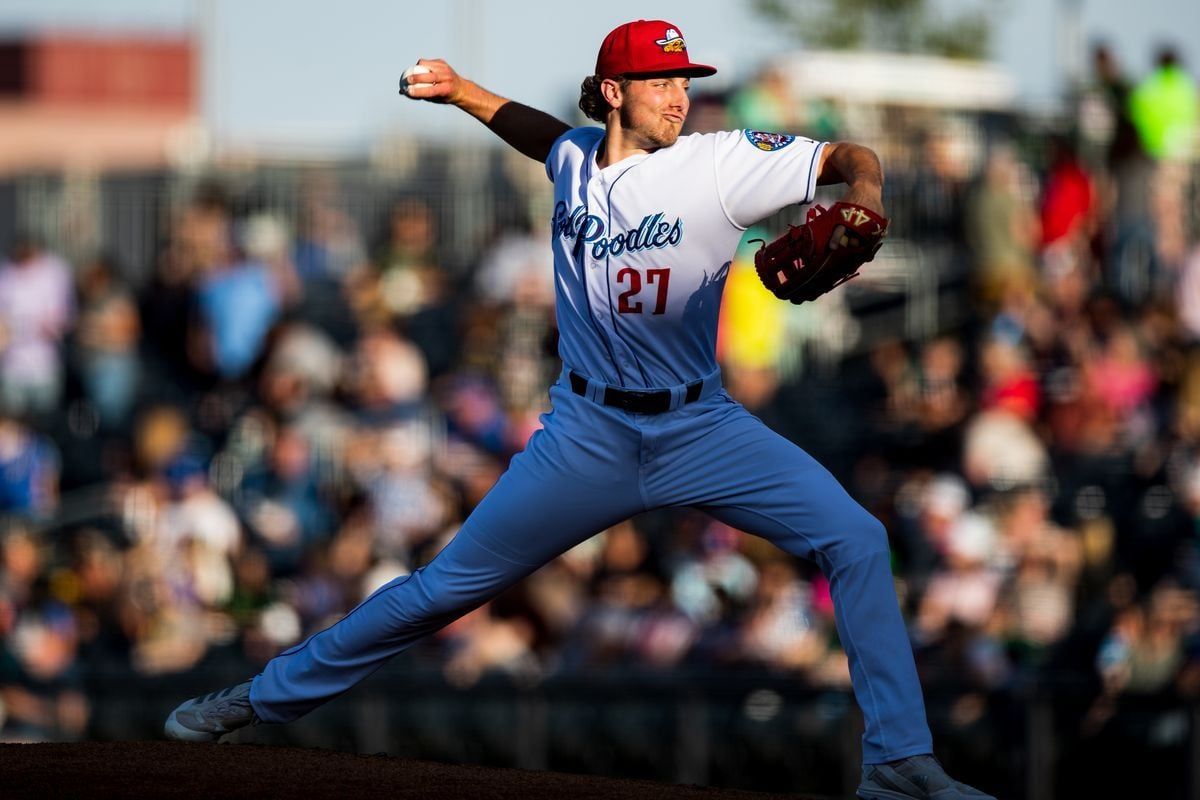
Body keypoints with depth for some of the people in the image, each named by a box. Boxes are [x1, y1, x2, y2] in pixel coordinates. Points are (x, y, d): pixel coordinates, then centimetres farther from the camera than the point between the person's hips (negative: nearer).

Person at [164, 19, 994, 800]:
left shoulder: (718, 163, -11)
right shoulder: (574, 161, 0)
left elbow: (851, 158, -15)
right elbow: (534, 129, 25)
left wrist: (860, 211, -35)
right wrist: (458, 89, 14)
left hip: (701, 430, -1)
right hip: (588, 436, 1)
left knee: (854, 539, -18)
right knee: (444, 587, 3)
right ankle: (266, 697, 18)